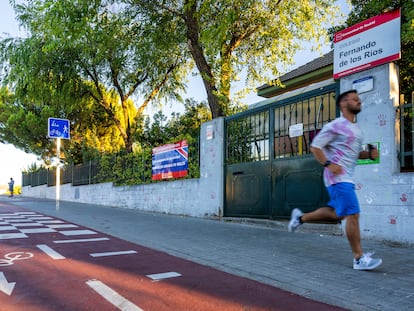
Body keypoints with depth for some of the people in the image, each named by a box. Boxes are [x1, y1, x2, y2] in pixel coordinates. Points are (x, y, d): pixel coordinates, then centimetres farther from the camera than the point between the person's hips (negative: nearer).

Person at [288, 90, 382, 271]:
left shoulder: (356, 129, 18)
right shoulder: (335, 126, -9)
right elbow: (315, 147, -9)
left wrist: (369, 154, 5)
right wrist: (328, 164, -20)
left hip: (347, 178, 9)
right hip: (337, 177, -9)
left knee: (336, 213, 16)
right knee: (353, 214, -10)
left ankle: (301, 217, 32)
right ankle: (359, 259, -1)